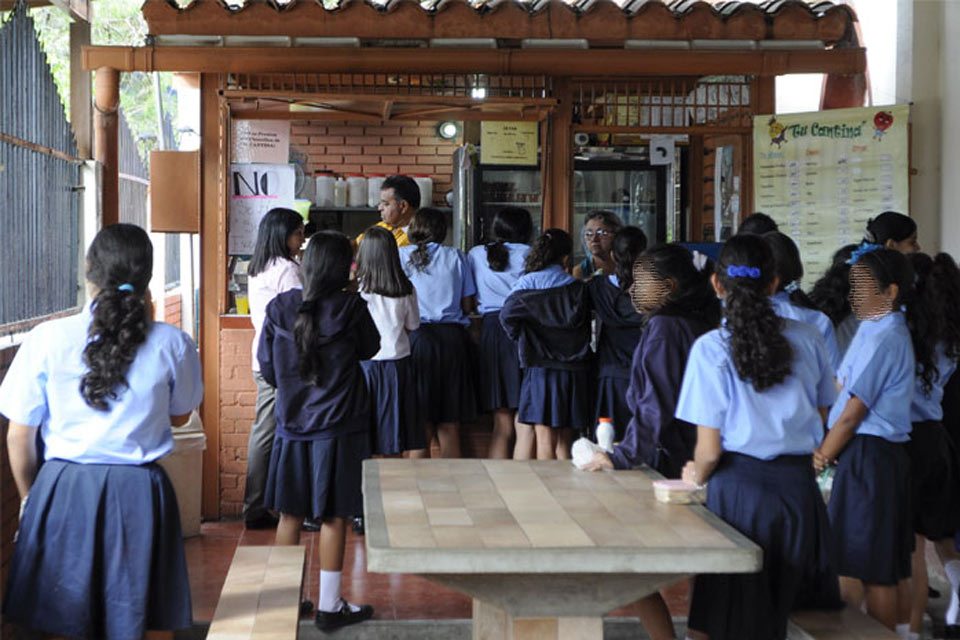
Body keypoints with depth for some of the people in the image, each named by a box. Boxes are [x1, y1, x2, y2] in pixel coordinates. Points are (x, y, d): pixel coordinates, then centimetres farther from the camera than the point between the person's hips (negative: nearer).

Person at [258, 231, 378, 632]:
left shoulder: (279, 308, -4)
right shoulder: (350, 308, -13)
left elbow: (266, 367, 5)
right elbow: (369, 348, 6)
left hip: (291, 425, 3)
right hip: (338, 428, -3)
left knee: (290, 515, 12)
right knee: (334, 517, 5)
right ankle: (329, 606, 11)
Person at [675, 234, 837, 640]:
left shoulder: (711, 348, -12)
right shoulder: (806, 339, -1)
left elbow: (710, 448, -11)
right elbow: (820, 418, 9)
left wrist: (696, 476, 9)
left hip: (740, 485, -3)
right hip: (797, 484, 4)